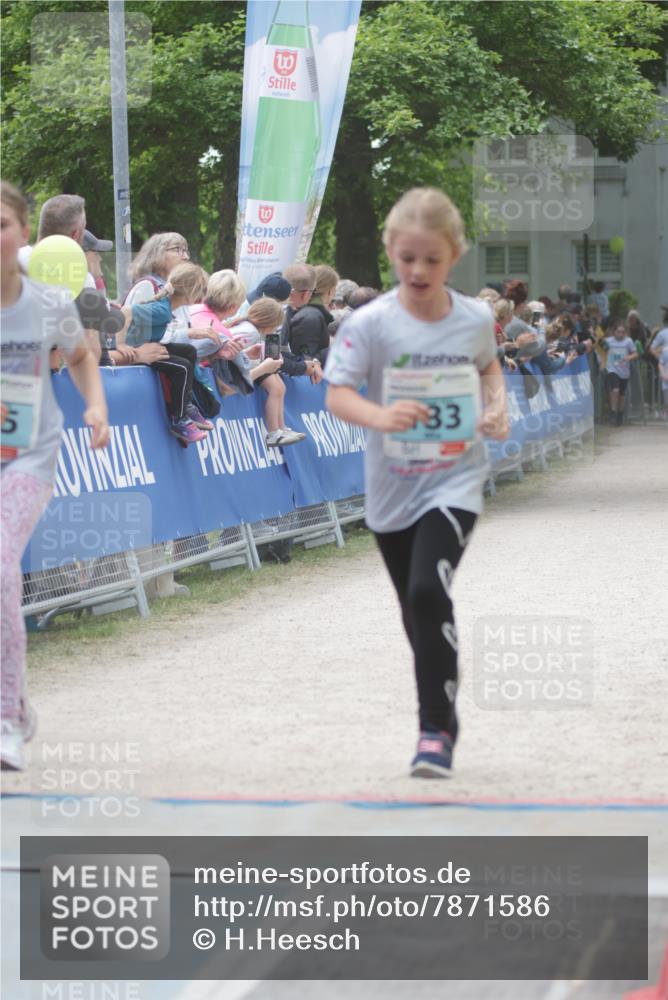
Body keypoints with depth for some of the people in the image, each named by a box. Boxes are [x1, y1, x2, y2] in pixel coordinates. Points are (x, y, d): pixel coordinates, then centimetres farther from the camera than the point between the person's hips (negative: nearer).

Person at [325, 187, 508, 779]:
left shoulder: (475, 319, -4)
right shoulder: (371, 324, -11)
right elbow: (337, 394, -17)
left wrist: (497, 408, -3)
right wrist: (379, 417, -36)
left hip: (455, 480, -2)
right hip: (392, 486, 2)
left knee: (429, 591, -23)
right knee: (416, 609, 16)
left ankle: (436, 729, -14)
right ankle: (443, 715, 37)